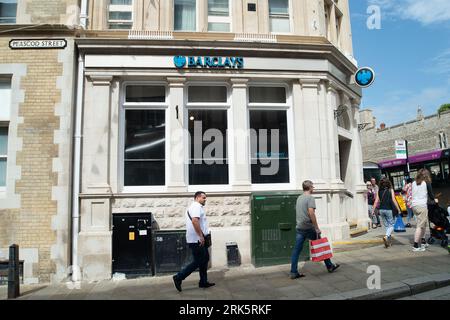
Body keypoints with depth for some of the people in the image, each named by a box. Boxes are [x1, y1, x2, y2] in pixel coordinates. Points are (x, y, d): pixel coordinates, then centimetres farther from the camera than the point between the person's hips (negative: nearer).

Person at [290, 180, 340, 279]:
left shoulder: (299, 198, 15)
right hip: (309, 227, -7)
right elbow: (311, 213, -20)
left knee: (297, 250, 4)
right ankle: (330, 266, 25)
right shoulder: (310, 198, -10)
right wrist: (317, 227, -17)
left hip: (299, 227, 7)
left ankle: (294, 272, 5)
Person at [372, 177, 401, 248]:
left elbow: (376, 201, 1)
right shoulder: (390, 190, -4)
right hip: (388, 210, -4)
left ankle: (389, 241, 19)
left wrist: (373, 210, 4)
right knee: (391, 225, 5)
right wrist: (398, 209, -5)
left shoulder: (379, 191, 4)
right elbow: (393, 200, -10)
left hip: (381, 210, 4)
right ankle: (386, 236, -19)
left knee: (386, 225, 16)